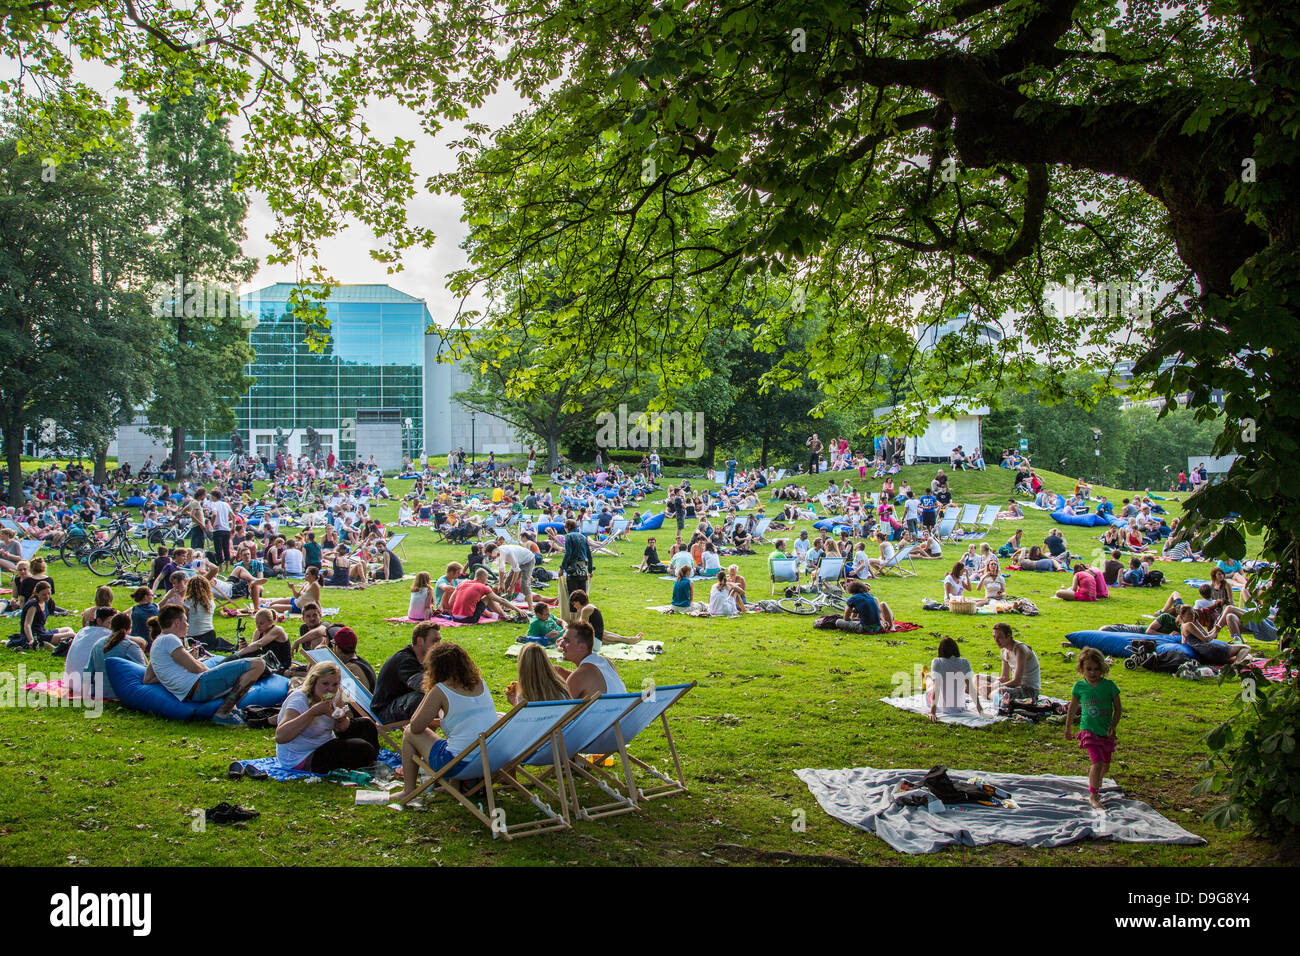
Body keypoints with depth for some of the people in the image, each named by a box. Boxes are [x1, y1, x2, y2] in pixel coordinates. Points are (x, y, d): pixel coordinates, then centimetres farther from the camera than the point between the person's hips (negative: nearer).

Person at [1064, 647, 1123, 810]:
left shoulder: (1109, 685, -6)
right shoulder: (1079, 686, -5)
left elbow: (1118, 708, 2)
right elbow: (1072, 708, 10)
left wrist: (1113, 726, -10)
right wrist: (1067, 729, 15)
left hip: (1106, 732, 2)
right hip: (1088, 730, -2)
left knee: (1105, 765, 13)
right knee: (1098, 763, -15)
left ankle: (1096, 786, 42)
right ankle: (1093, 796, -3)